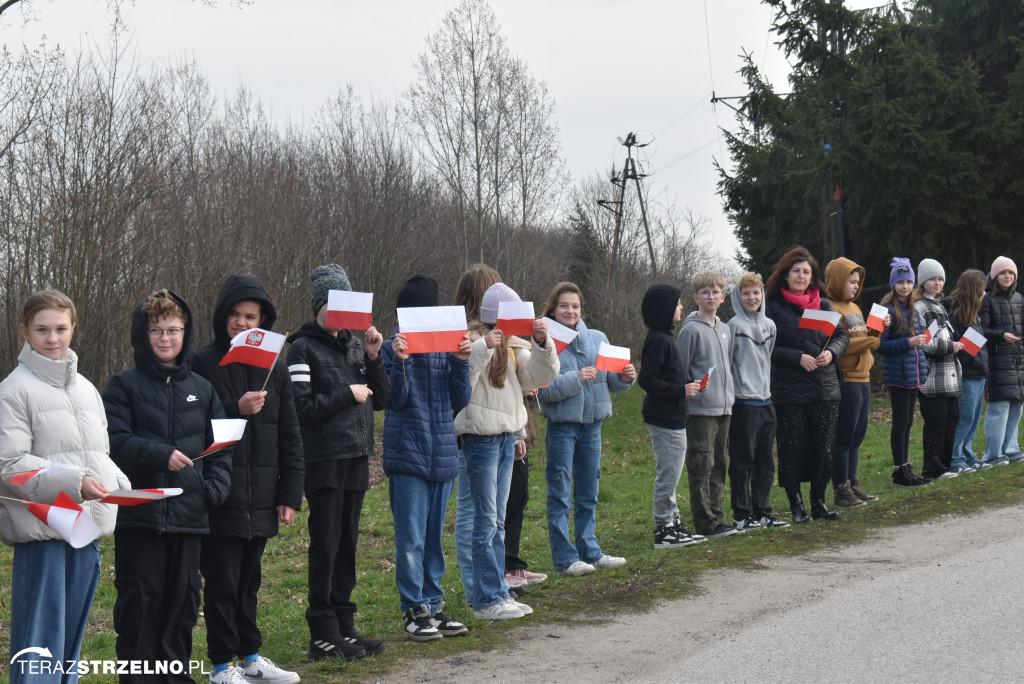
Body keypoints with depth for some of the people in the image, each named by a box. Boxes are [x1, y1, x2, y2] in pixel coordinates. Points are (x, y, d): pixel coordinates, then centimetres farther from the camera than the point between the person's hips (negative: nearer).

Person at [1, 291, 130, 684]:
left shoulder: (86, 389, 16)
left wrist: (125, 489, 3)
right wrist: (74, 482, -21)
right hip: (41, 529, -6)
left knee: (71, 633, 13)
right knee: (39, 638, -6)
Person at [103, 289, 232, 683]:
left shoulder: (202, 389, 12)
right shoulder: (124, 386, -1)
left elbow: (220, 445, 11)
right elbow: (114, 442, -10)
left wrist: (216, 485, -5)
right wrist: (160, 456, -22)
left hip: (189, 516, 4)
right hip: (138, 515, -3)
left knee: (183, 599, 10)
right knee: (140, 602, 0)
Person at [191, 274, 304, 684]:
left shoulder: (275, 369, 10)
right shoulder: (203, 364, -5)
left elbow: (289, 436, 12)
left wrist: (291, 493, 7)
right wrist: (236, 411, -19)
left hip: (260, 498, 5)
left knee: (249, 580, 16)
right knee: (222, 582, 1)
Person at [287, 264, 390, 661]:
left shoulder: (354, 345, 13)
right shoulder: (304, 349, -5)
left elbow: (381, 400, 12)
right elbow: (301, 408, -14)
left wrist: (374, 358, 0)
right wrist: (347, 395, -12)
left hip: (356, 458, 6)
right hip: (324, 461, -6)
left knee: (347, 544, 10)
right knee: (325, 546, -4)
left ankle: (344, 628, 17)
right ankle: (323, 635, 1)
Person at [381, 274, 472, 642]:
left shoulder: (445, 347, 10)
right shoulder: (392, 348, -1)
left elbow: (460, 401, 5)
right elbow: (396, 399, -9)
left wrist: (461, 363, -8)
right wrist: (401, 361, -21)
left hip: (442, 456, 4)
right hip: (407, 456, -4)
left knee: (434, 538, 11)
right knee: (411, 539, -4)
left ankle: (433, 605, 19)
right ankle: (414, 610, 4)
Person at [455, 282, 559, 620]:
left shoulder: (513, 345, 13)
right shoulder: (471, 341, -10)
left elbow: (541, 375, 3)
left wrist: (543, 342, -11)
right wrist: (483, 348, -28)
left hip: (506, 436, 8)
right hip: (480, 436, -8)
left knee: (497, 521, 13)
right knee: (486, 520, -6)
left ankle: (498, 593, 19)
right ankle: (487, 600, -1)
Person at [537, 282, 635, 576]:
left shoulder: (597, 339, 5)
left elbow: (610, 380, 12)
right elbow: (542, 391, -18)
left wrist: (625, 378, -9)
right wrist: (576, 379, -25)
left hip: (592, 422, 5)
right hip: (561, 424, -5)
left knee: (588, 491, 14)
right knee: (560, 494, -1)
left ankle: (589, 551, 25)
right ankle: (564, 557, 6)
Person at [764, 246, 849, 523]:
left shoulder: (823, 304, 13)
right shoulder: (773, 306, -3)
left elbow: (842, 335, 13)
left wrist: (831, 352, -7)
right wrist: (798, 358, -17)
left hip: (825, 388, 4)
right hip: (789, 392, -4)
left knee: (824, 448, 6)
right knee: (792, 449, 0)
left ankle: (819, 503, 18)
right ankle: (796, 506, 11)